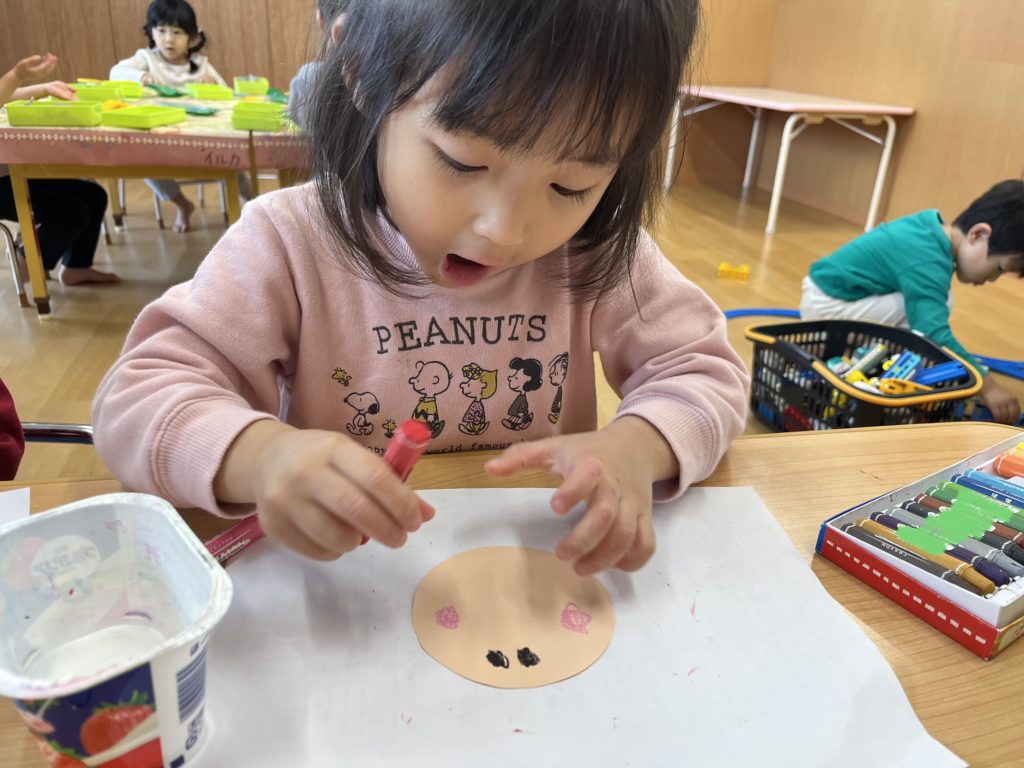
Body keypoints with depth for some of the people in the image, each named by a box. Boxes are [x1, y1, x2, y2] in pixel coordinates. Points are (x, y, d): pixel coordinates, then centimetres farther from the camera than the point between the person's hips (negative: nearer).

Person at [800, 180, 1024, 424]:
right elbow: (934, 334, -35)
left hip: (826, 286, 10)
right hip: (825, 306, -10)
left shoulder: (932, 225, 3)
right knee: (922, 309, -21)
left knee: (931, 303, 6)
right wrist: (987, 385, -33)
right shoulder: (928, 262, -27)